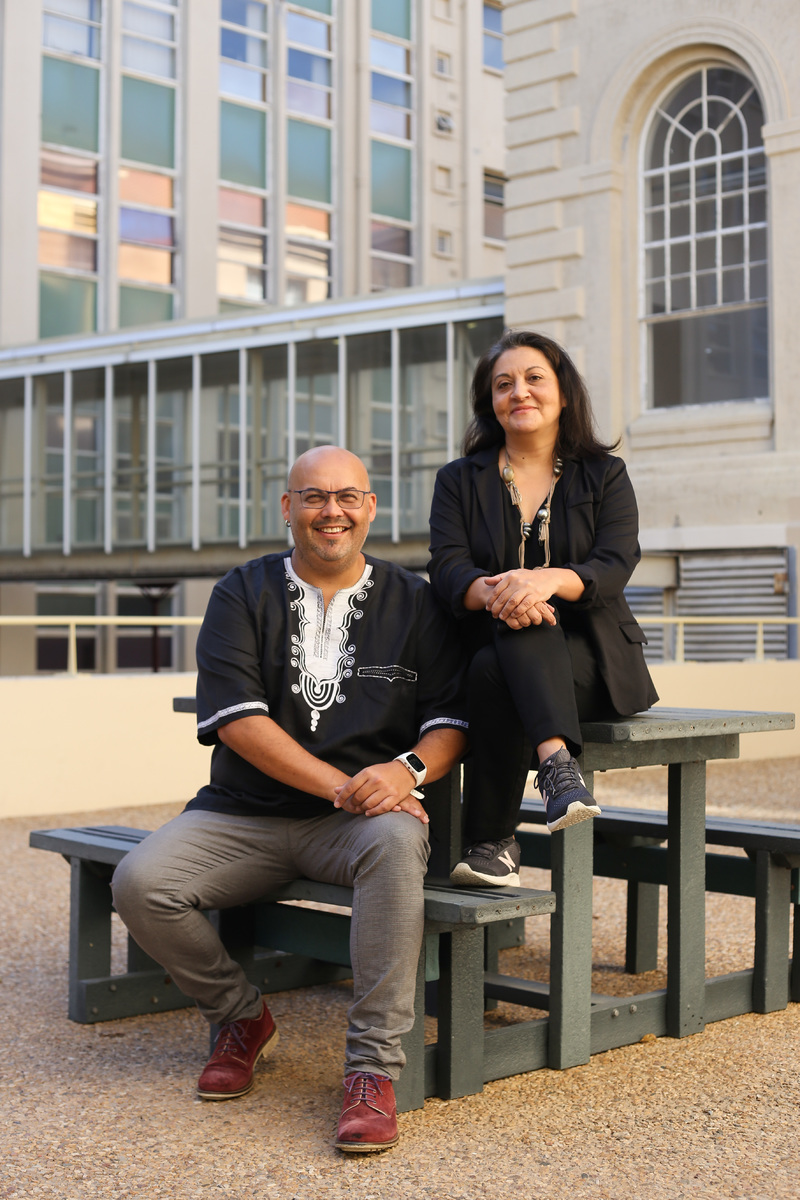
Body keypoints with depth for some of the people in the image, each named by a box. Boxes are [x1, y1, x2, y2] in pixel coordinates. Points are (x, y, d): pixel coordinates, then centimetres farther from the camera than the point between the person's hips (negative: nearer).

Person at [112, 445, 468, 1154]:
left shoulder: (412, 601, 9)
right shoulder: (244, 594, 6)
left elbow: (451, 719, 4)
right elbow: (235, 717, -7)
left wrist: (407, 770, -20)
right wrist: (341, 785, -17)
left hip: (360, 819, -1)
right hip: (245, 813, 2)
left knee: (398, 841, -36)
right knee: (140, 883, -22)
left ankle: (373, 1069, -28)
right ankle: (242, 1018, 6)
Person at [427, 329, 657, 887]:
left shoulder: (604, 475, 10)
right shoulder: (460, 481, 12)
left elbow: (615, 566, -7)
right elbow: (447, 569, -4)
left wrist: (548, 579, -30)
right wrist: (491, 593, -29)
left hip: (591, 661, -1)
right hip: (494, 649, 1)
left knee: (494, 672, -33)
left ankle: (493, 842, -33)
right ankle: (557, 760, -47)